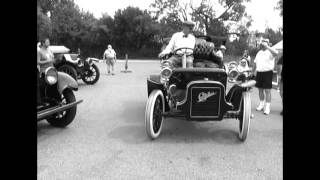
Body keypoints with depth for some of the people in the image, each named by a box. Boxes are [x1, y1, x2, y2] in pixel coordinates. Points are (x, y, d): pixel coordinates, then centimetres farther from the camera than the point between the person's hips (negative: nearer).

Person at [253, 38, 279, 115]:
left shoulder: (270, 52, -6)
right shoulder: (259, 52, 14)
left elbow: (276, 53, -30)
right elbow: (255, 63, 20)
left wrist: (267, 46, -27)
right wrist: (254, 71, 15)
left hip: (267, 72, -6)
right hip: (259, 72, 6)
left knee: (267, 90, -4)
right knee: (260, 89, 12)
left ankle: (267, 107, 1)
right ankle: (261, 104, 27)